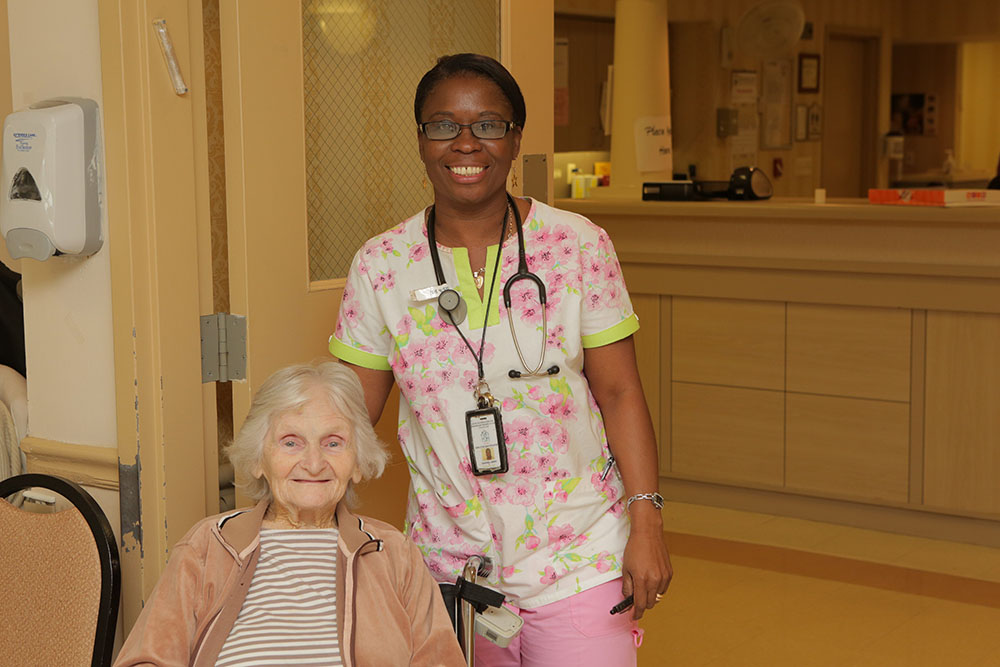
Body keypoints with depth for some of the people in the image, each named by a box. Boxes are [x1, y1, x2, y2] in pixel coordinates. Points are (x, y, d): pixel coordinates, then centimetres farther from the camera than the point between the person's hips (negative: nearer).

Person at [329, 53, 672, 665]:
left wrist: (647, 521, -9)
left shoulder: (578, 246, -5)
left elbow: (619, 392, -3)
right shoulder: (381, 267, -2)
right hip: (449, 562, 1)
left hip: (578, 557, -1)